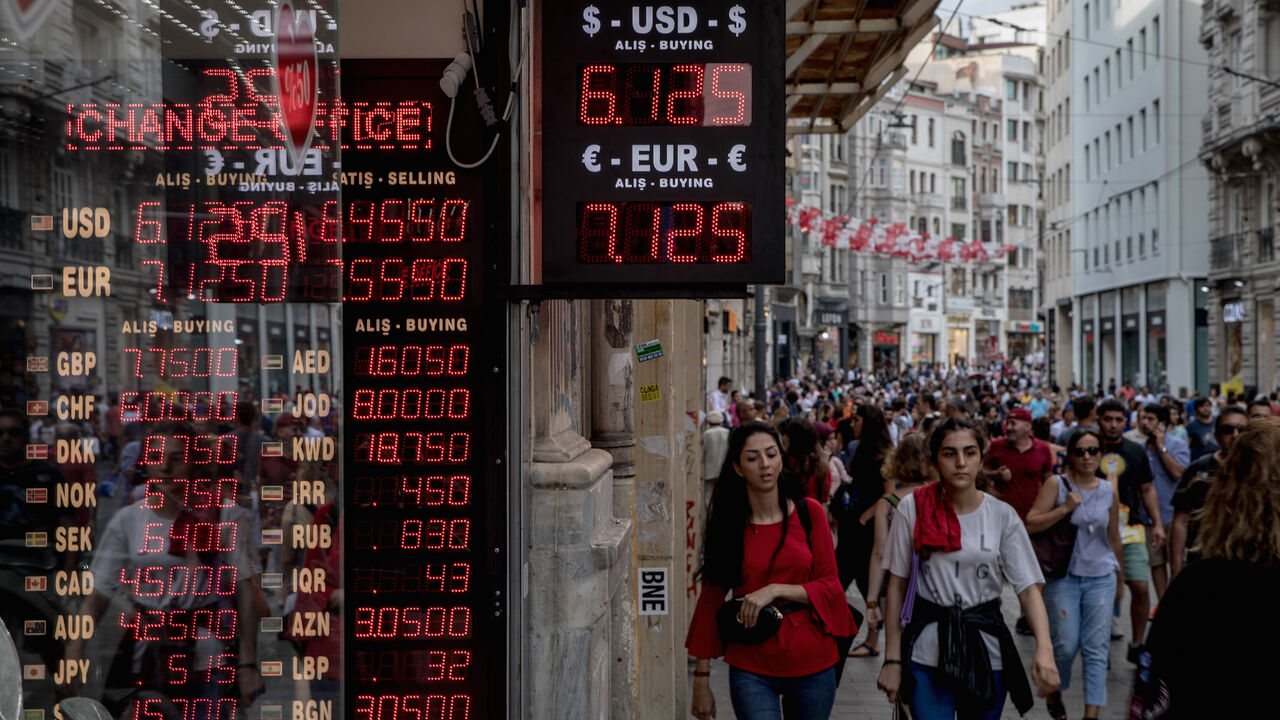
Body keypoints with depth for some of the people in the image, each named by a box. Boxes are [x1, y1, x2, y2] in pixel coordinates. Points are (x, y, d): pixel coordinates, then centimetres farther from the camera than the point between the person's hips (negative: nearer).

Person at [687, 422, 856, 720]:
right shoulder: (727, 523, -1)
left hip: (812, 664, 1)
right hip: (751, 669, -1)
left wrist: (775, 590, -16)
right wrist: (701, 678, 1)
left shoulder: (809, 512, -1)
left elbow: (830, 586, 1)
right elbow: (710, 600, 2)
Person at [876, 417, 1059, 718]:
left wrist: (1044, 648, -25)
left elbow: (1028, 588, -7)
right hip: (927, 651, -1)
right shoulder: (913, 508, -5)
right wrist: (892, 659, -4)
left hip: (987, 651, 2)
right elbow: (897, 585, -2)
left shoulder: (1002, 515, -3)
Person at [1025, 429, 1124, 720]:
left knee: (1097, 649, -1)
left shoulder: (1109, 491, 6)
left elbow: (1113, 537, 17)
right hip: (1063, 576, -3)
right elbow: (1031, 524, -11)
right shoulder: (1057, 484, -4)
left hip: (1101, 578, 3)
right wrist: (1066, 507, -19)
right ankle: (1054, 692, 28)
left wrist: (1120, 576, 23)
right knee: (1066, 645, -1)